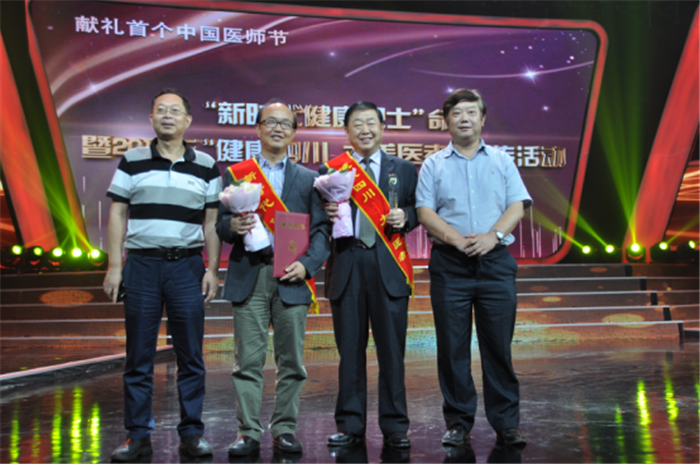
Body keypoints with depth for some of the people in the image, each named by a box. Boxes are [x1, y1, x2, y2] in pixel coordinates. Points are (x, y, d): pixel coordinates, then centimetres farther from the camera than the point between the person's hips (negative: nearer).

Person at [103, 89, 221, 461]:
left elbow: (211, 223, 9)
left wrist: (213, 269, 1)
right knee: (139, 357, 3)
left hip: (187, 266, 0)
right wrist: (114, 266, -1)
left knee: (191, 355, 1)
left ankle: (191, 433, 11)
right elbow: (117, 216, 7)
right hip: (141, 264, 0)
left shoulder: (206, 166, 9)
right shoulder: (132, 161, 8)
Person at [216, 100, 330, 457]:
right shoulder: (235, 174, 14)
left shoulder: (308, 179, 14)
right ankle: (249, 432, 8)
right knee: (248, 360, 0)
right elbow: (220, 223, 9)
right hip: (248, 277, 0)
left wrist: (307, 264, -9)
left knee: (291, 360, 3)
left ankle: (285, 429, 14)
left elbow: (320, 229, 7)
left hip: (291, 279, 1)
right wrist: (232, 226, -15)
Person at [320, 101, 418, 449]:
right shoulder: (329, 171, 11)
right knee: (349, 351, 7)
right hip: (346, 266, 1)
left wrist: (404, 217, -10)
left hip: (388, 267, 0)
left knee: (392, 350, 2)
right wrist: (327, 215, -14)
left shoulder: (404, 170, 12)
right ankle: (350, 426, 18)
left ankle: (395, 427, 14)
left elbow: (418, 211, 11)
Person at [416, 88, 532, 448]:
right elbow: (425, 212, 0)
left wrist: (493, 235, -13)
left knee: (498, 345, 1)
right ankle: (458, 422, 13)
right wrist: (457, 239, -14)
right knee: (452, 347, 2)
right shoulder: (434, 165, 11)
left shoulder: (501, 161, 14)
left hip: (495, 260, 0)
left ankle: (506, 424, 11)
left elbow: (517, 206, 5)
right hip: (449, 264, 0)